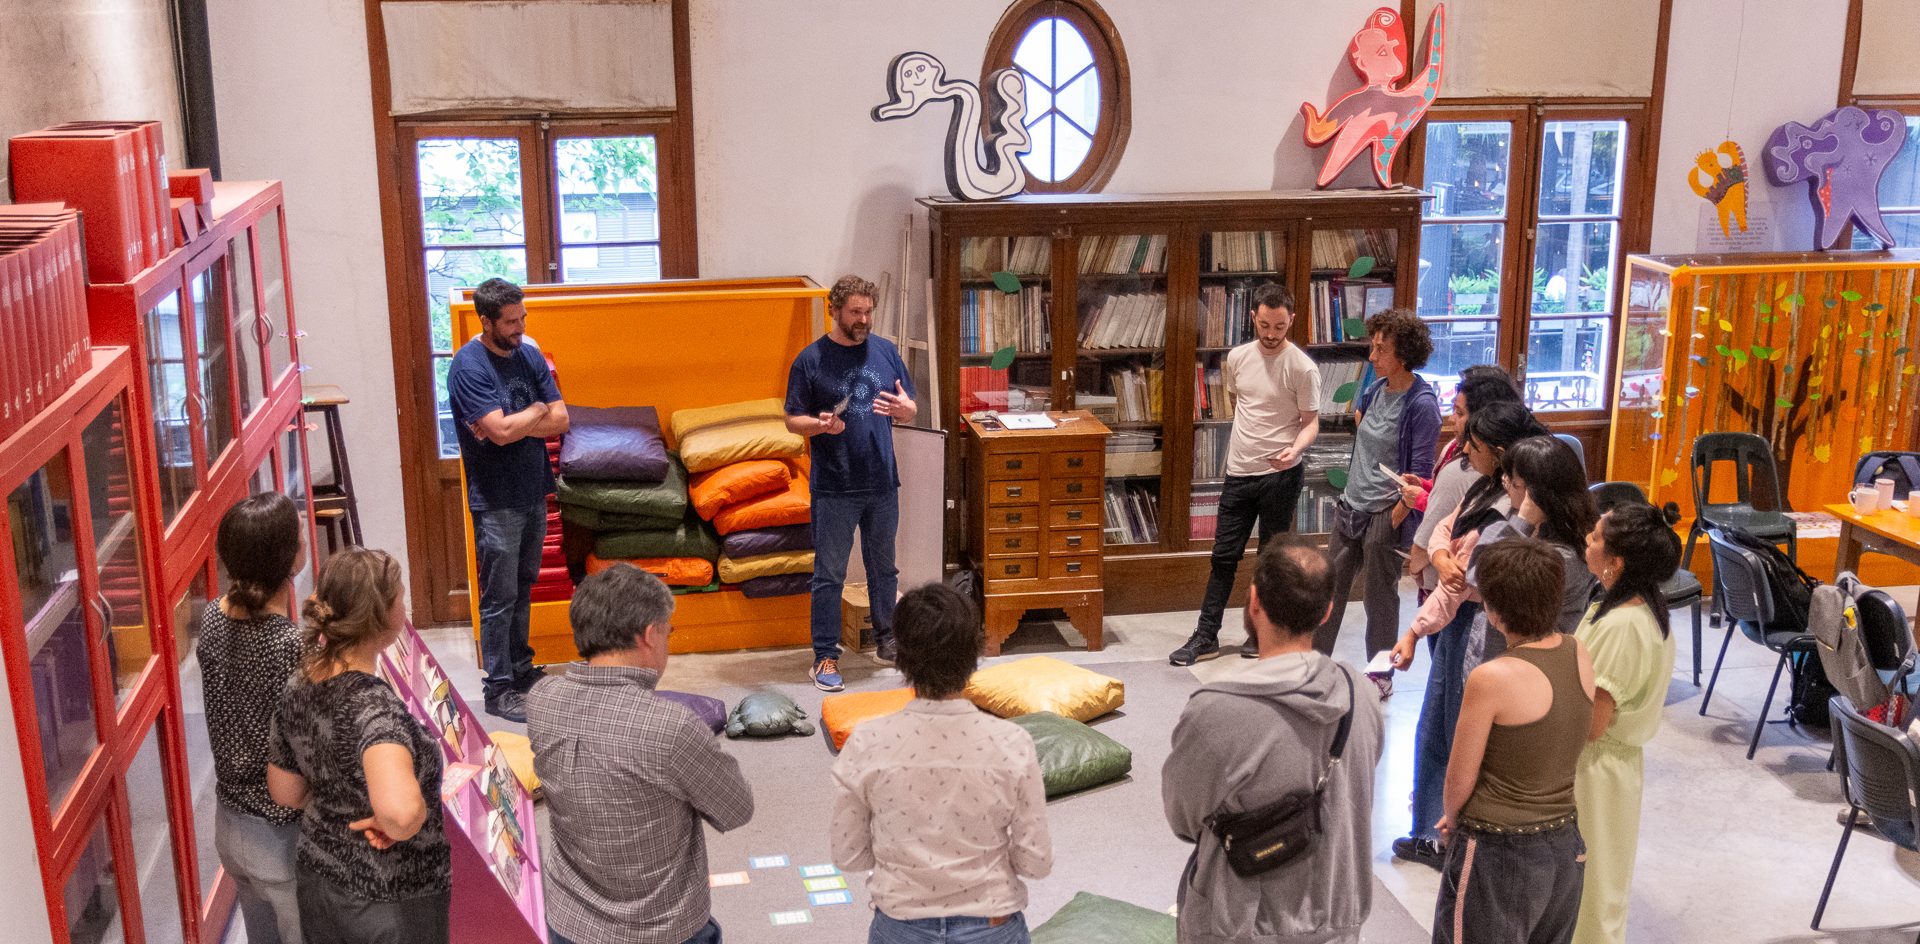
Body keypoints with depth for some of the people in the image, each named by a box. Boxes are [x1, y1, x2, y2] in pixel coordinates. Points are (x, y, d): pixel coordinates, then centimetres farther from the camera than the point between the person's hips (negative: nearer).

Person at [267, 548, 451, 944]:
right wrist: (394, 827, -28)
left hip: (319, 884, 7)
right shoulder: (374, 706, -31)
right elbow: (400, 810, -48)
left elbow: (285, 792, 7)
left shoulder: (299, 689, -7)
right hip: (390, 907, -7)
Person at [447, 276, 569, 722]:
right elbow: (501, 430, -26)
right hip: (496, 501, -7)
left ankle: (520, 668, 32)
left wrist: (513, 424, -16)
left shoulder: (528, 354, 5)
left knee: (523, 588, 18)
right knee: (500, 597, 0)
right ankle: (499, 689, 8)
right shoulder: (468, 365, -17)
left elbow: (560, 421, -1)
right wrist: (536, 410, -8)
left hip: (534, 493, 7)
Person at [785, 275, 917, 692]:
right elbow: (792, 420, -4)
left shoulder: (885, 352, 4)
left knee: (884, 567, 17)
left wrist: (904, 408, -14)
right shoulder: (811, 360, -7)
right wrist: (820, 424, -25)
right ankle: (825, 657, 12)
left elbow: (911, 410, 10)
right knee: (829, 574, 3)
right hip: (834, 489, -4)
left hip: (882, 484, 4)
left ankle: (886, 641, 33)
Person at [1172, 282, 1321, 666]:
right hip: (1239, 472, 5)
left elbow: (1311, 421, -9)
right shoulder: (1238, 357, 3)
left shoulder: (1302, 367, -12)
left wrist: (1295, 449, -27)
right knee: (1224, 555, 7)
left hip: (1280, 473, -5)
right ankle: (1206, 636, 13)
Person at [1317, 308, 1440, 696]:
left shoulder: (1421, 404, -17)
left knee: (1380, 597, 7)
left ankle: (1381, 675, 23)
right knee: (1329, 587, 11)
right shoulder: (1376, 390, 4)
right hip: (1351, 505, 7)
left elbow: (1420, 472, -17)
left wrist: (1394, 520, -16)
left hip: (1386, 514, -7)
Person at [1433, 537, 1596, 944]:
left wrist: (1452, 819, 9)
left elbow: (1460, 779, -12)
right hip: (1565, 846, 6)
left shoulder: (1492, 678, -23)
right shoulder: (1580, 655, -3)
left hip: (1498, 855, -6)